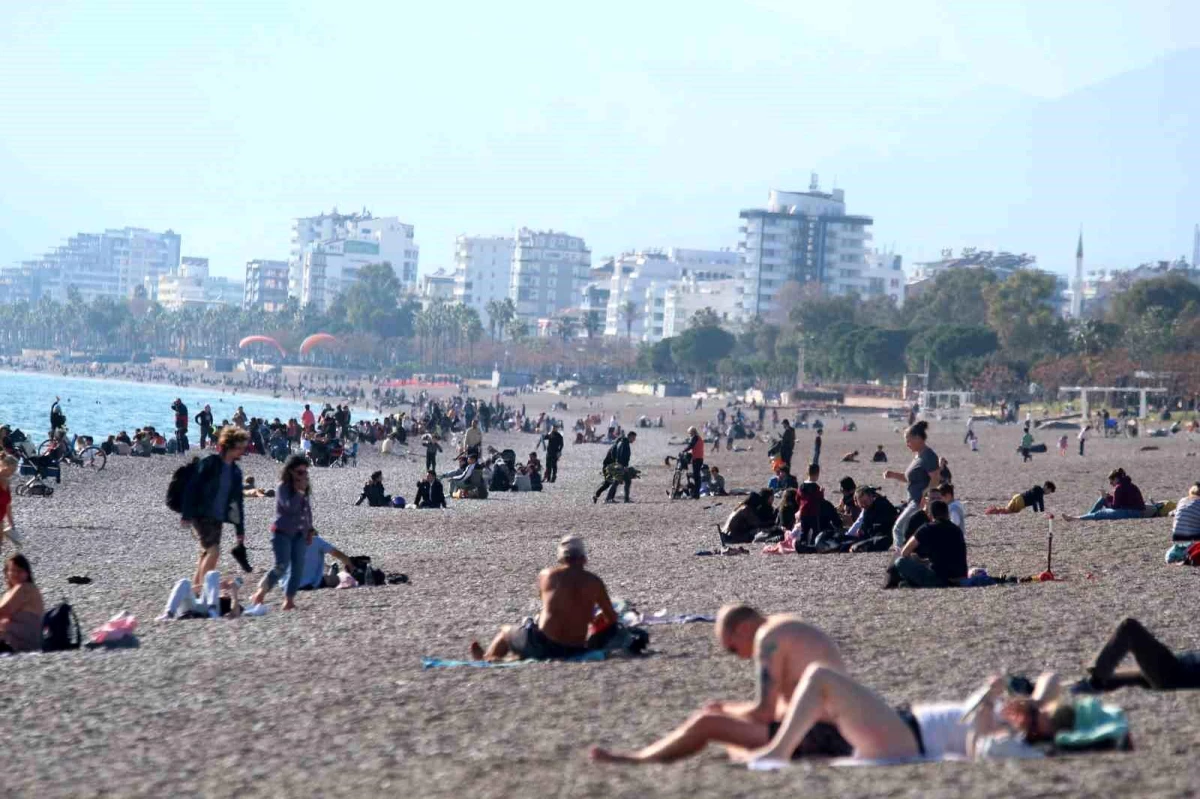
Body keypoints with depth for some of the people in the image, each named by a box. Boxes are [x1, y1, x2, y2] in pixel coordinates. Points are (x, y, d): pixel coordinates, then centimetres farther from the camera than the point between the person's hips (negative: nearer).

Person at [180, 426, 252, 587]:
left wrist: (240, 530, 16)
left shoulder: (235, 471, 11)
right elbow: (192, 488, -11)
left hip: (218, 518, 7)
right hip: (202, 516, -7)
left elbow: (237, 501, 16)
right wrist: (186, 515, -16)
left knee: (207, 554, 9)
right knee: (213, 551, -16)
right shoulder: (209, 464, -9)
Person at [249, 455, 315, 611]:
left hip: (299, 534, 7)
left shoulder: (305, 488, 11)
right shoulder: (283, 488, -9)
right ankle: (260, 594, 3)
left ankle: (289, 600, -1)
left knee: (298, 568, -3)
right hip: (282, 533, -7)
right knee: (281, 567, -13)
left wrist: (310, 530, 15)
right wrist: (300, 491, -20)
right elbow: (290, 507, -23)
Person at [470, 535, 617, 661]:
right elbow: (612, 619, 5)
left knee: (505, 632, 28)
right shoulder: (595, 582, 0)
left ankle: (484, 659, 53)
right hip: (575, 650, 2)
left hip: (543, 646, -2)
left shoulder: (546, 575, 0)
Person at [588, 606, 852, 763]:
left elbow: (763, 712, -14)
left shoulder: (769, 636, -9)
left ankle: (633, 758, 12)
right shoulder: (787, 628, 21)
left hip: (816, 738, -10)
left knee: (704, 723, -5)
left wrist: (724, 709, 4)